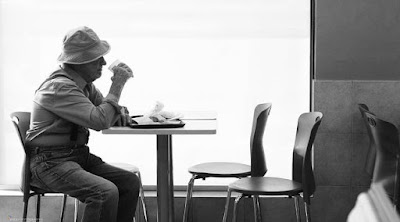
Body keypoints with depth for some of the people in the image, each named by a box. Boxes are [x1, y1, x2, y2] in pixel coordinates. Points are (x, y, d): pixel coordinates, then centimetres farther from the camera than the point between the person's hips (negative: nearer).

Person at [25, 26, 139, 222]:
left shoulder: (85, 84, 10)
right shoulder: (59, 86, -19)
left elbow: (103, 112, 22)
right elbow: (99, 121, -27)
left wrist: (120, 111, -2)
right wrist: (117, 84, -18)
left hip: (79, 155, 9)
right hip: (51, 162, -9)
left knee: (130, 182, -7)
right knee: (106, 192, -29)